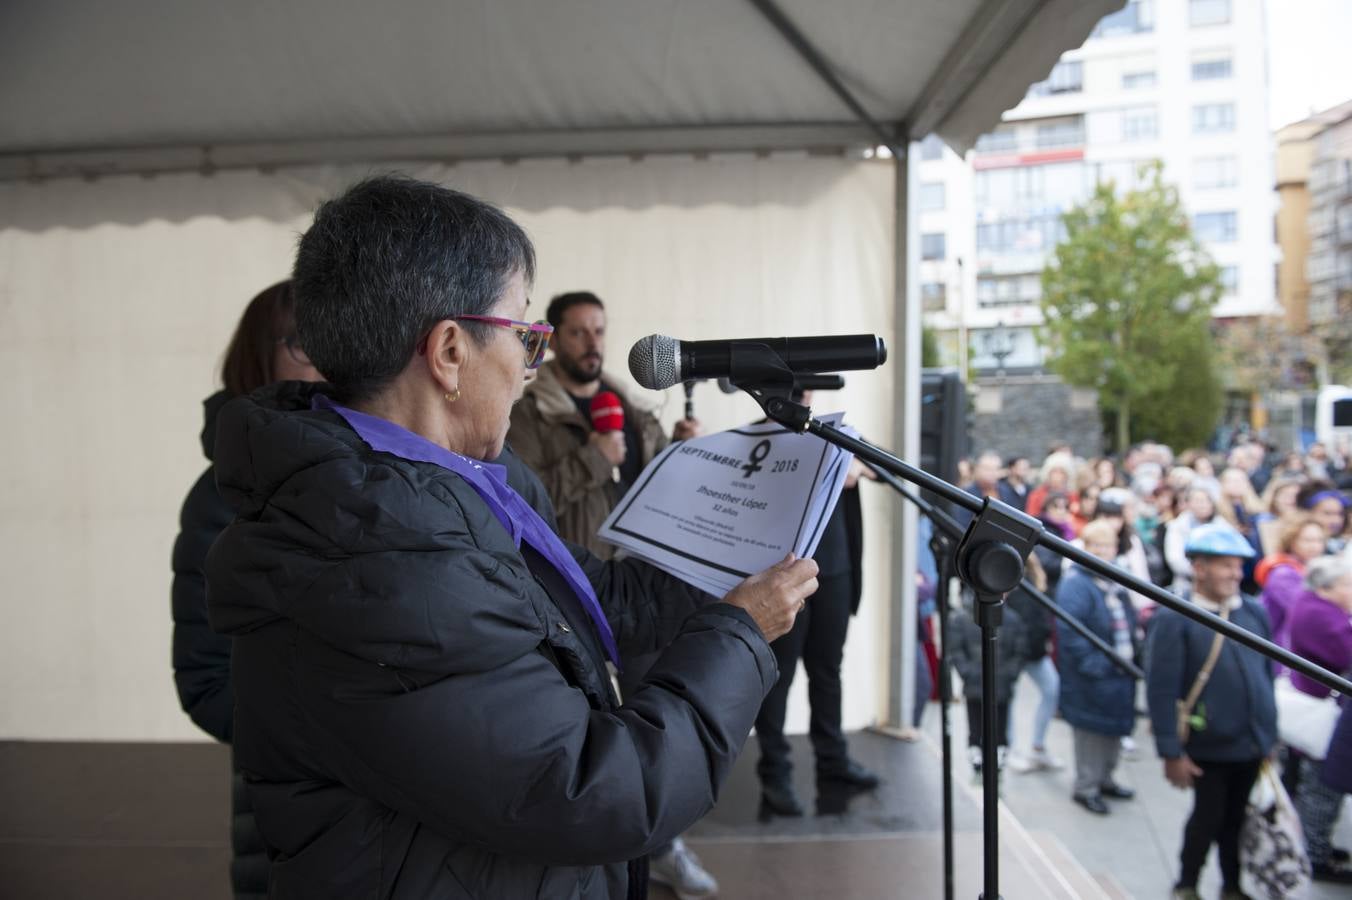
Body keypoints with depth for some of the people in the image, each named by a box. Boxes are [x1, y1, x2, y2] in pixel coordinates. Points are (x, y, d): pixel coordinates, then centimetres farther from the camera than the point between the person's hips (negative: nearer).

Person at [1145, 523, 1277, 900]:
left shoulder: (1254, 612, 2)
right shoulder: (1173, 620, -16)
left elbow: (1267, 674, 12)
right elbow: (1161, 690, -16)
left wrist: (1270, 733, 15)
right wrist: (1171, 752, -17)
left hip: (1252, 744, 5)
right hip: (1208, 747, -5)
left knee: (1238, 819, 16)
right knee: (1208, 819, 8)